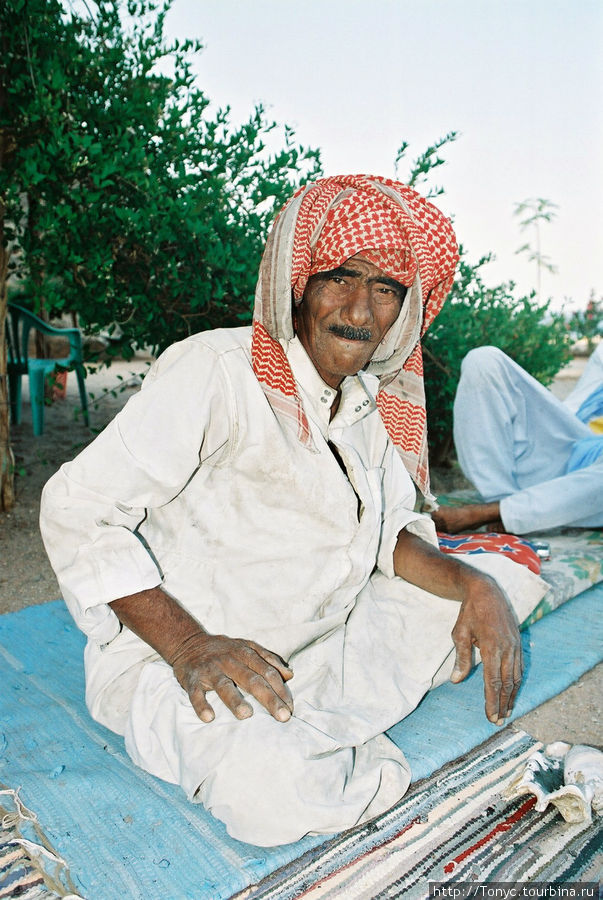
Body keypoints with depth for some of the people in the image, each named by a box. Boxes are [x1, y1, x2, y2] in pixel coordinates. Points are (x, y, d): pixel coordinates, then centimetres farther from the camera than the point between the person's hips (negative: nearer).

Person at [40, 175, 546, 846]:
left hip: (327, 642, 8)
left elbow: (389, 534, 9)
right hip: (170, 658, -7)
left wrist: (474, 586, -10)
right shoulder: (215, 370, -20)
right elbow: (75, 509, -20)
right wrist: (189, 644, -29)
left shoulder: (369, 399, 5)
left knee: (509, 578, 7)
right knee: (277, 789, -37)